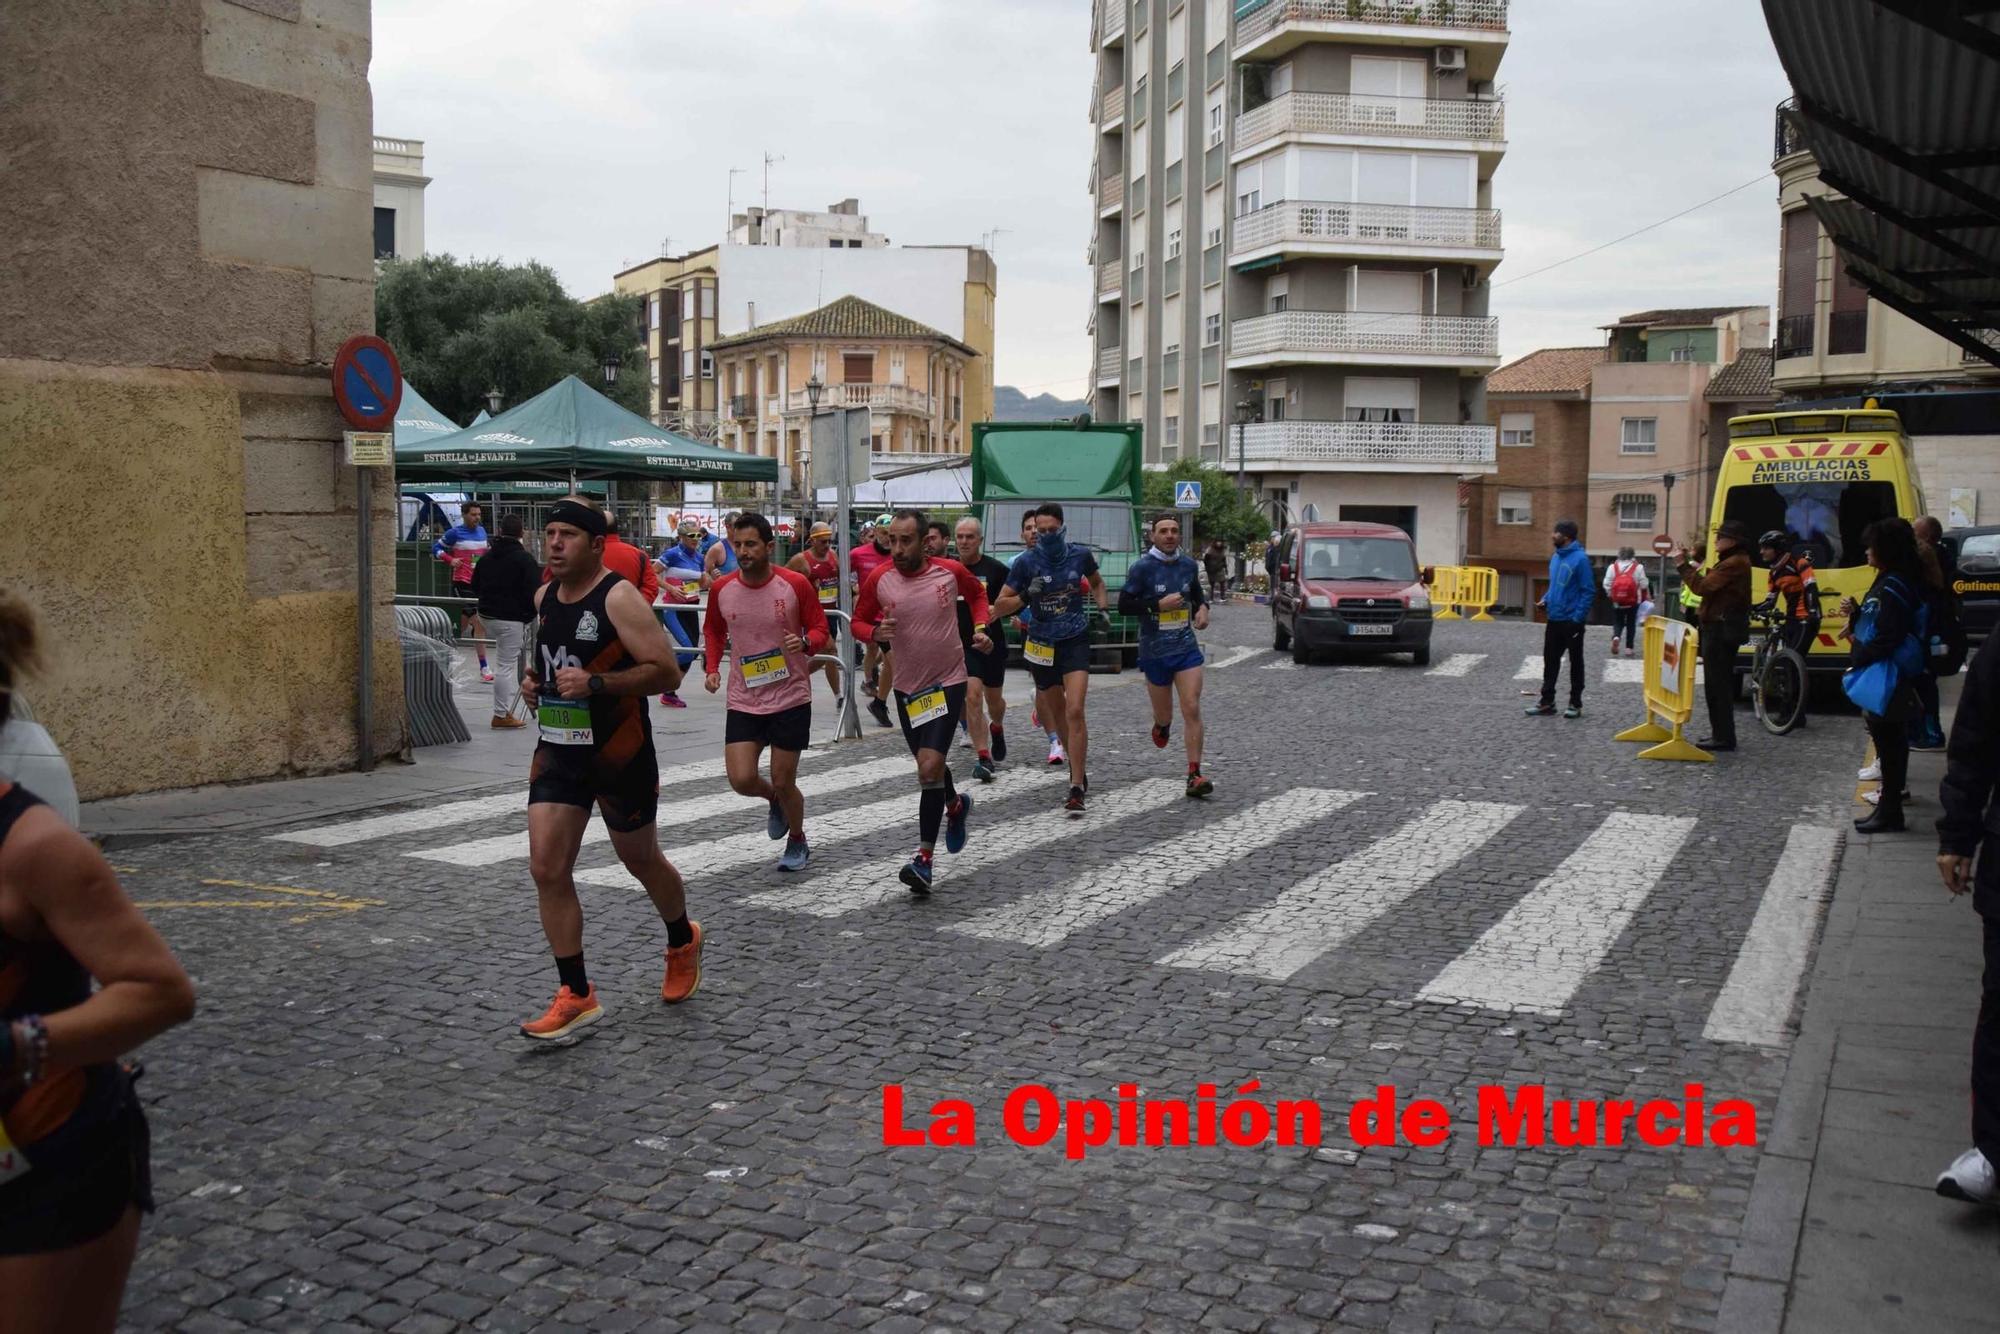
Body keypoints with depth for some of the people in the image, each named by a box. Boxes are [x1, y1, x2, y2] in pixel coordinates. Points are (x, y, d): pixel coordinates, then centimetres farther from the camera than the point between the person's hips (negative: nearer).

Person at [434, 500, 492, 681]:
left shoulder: (482, 531, 12)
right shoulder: (455, 533, -6)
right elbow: (436, 547, 2)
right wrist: (450, 560, -11)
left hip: (479, 583, 6)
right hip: (462, 583, -6)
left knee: (463, 623, 15)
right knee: (479, 624, -12)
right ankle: (484, 668, -10)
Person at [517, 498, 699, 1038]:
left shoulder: (619, 597, -17)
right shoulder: (544, 597, 6)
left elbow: (667, 672, -20)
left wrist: (595, 683, -29)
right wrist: (533, 679, 4)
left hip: (619, 752, -6)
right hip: (558, 749, 6)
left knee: (641, 860, 13)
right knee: (547, 868, -5)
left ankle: (683, 941, 43)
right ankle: (576, 996, 4)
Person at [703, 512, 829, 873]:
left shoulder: (796, 584, -12)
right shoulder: (721, 589, -3)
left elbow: (820, 630, -3)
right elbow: (713, 630, 16)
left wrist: (805, 643, -25)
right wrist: (712, 667, 1)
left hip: (791, 698, -2)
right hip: (743, 700, 3)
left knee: (784, 782, 4)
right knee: (741, 779, -7)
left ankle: (797, 841, 32)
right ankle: (775, 800, 29)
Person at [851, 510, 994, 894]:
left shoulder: (951, 571, -10)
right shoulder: (878, 580, -9)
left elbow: (977, 593, 12)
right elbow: (858, 621, 4)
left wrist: (980, 627, -4)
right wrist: (875, 632, -18)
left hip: (948, 681, -3)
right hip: (906, 685, 3)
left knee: (930, 768, -16)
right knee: (929, 765, 18)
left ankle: (924, 859, -6)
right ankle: (955, 805, 52)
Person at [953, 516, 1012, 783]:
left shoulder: (996, 569, -6)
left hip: (992, 643, 0)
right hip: (961, 643, 0)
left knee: (994, 698, 15)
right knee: (972, 696, -14)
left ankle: (997, 728, 50)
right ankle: (983, 757, -9)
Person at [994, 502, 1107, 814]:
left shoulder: (1080, 554, -3)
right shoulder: (1026, 561, -8)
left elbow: (1096, 582, 19)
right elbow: (1001, 605, -5)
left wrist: (1102, 607, 2)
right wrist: (1025, 596, -23)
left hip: (1076, 640, -1)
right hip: (1042, 644, 1)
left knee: (1075, 712, -15)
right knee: (1057, 713, 14)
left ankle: (1077, 789, -14)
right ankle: (1079, 768, 39)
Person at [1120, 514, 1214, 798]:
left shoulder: (1188, 564, 6)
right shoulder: (1142, 567, -8)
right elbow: (1123, 605, -9)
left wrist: (1202, 608, 2)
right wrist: (1158, 605, -18)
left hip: (1187, 649, 2)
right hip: (1154, 653, -2)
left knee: (1192, 710, -10)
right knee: (1164, 714, 11)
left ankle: (1194, 775, -7)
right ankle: (1162, 725, 50)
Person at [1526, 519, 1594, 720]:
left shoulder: (1580, 558, -16)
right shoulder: (1555, 557, 8)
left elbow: (1589, 591, -16)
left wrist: (1578, 617, -20)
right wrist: (1546, 599, 2)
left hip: (1572, 621, -7)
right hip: (1554, 619, 7)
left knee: (1575, 662, 6)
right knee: (1550, 661, 10)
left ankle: (1575, 703, 15)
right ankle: (1547, 701, 17)